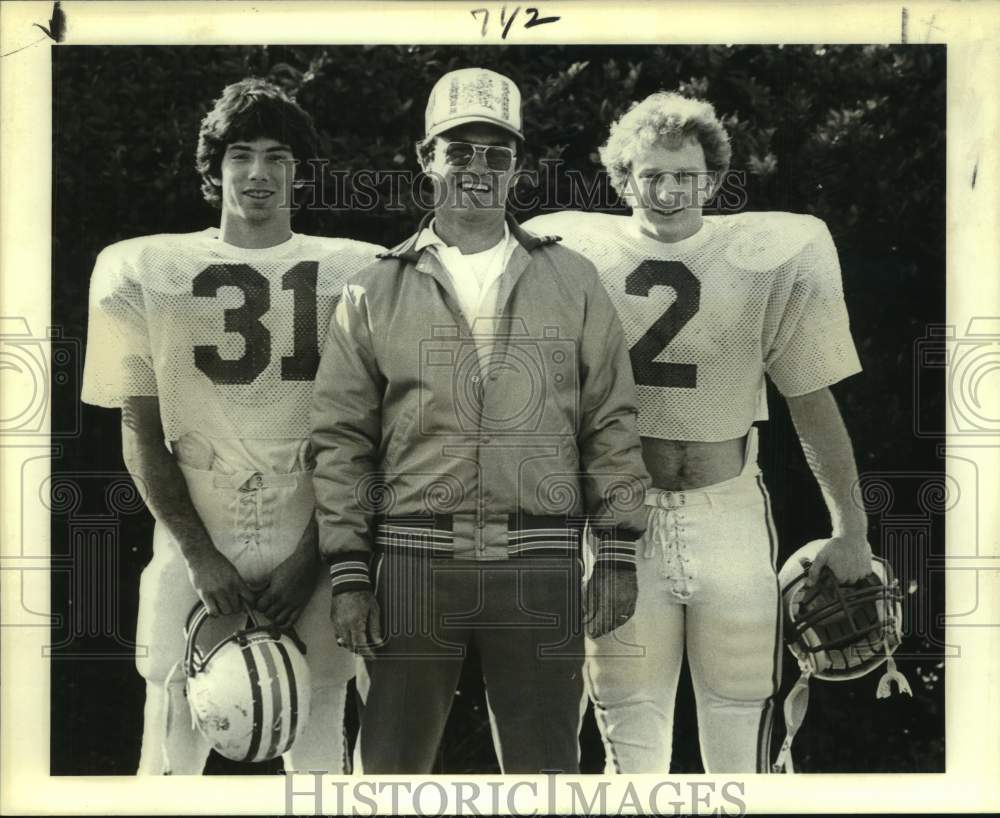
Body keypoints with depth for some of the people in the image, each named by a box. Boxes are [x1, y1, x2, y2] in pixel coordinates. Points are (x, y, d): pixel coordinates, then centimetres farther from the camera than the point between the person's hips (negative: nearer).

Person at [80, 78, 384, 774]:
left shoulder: (352, 273, 6)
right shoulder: (144, 271, 6)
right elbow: (143, 437, 4)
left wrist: (312, 556, -5)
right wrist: (200, 555, -5)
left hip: (312, 546, 0)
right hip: (195, 546, 0)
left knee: (318, 753, 3)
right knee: (173, 751, -1)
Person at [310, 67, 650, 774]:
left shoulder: (571, 281, 9)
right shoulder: (376, 293, 7)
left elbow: (611, 424, 8)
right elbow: (341, 441, 5)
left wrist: (618, 554, 2)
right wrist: (348, 576, -1)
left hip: (541, 569, 0)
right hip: (415, 564, 0)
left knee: (545, 763, 8)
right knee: (395, 761, 7)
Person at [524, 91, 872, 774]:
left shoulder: (764, 260, 0)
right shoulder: (578, 258, 0)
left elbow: (814, 400, 6)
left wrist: (851, 529, 6)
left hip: (729, 519, 0)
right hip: (622, 519, 0)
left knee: (740, 743, 5)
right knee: (631, 747, 6)